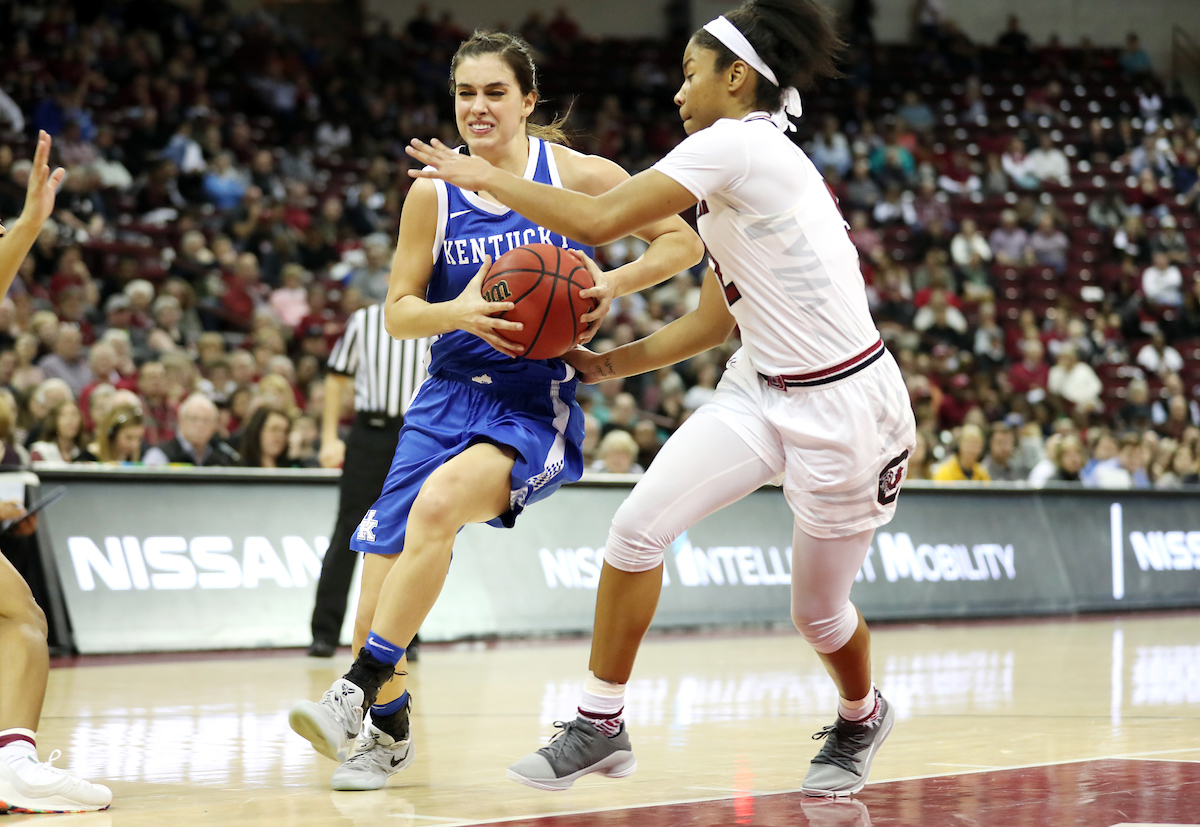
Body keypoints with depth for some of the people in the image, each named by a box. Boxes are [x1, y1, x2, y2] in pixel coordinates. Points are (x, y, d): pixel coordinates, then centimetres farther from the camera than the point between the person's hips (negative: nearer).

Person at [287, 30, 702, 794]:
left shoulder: (577, 176, -3)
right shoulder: (434, 193, 3)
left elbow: (683, 241, 3)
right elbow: (399, 312, 5)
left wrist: (613, 285, -14)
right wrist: (459, 312, -16)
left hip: (538, 403, -4)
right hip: (451, 396, 4)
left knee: (439, 501, -31)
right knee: (383, 566, -6)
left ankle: (357, 692, -30)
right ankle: (389, 731, 18)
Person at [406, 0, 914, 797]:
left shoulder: (737, 143, -17)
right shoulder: (738, 172, 12)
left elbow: (599, 220, -22)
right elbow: (711, 321, 18)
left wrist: (486, 178, -10)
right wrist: (610, 364, 13)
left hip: (840, 406, -8)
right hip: (761, 391, 8)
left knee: (819, 609, 9)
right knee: (637, 525, -9)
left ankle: (861, 717, 41)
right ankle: (602, 724, 0)